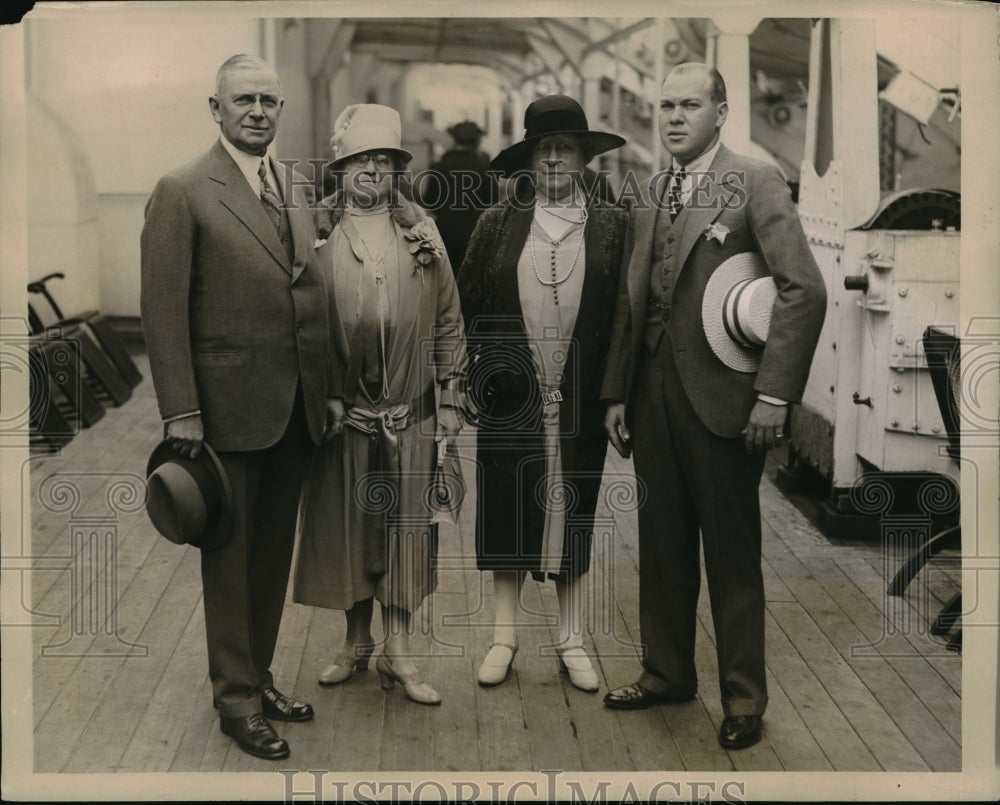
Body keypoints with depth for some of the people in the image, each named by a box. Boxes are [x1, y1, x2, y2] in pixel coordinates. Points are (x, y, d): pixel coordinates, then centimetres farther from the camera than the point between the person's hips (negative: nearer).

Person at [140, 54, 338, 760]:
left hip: (296, 408, 6)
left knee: (275, 551, 15)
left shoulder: (296, 189, 11)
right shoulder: (183, 192, -8)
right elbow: (164, 311, -11)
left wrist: (325, 388, 10)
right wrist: (181, 412, -15)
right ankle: (236, 699, 19)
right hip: (230, 405, -6)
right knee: (230, 555, 6)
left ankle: (260, 675, 31)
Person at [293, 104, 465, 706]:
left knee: (405, 527, 4)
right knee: (345, 526, 7)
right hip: (341, 408, -1)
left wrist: (450, 397, 5)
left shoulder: (422, 231, 6)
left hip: (410, 411, 1)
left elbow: (448, 318, 8)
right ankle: (357, 643, 23)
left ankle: (399, 653, 13)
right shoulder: (314, 232, 0)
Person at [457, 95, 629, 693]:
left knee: (573, 514, 8)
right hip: (511, 396, 1)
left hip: (582, 397, 0)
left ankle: (573, 642, 20)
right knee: (506, 512, 7)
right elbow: (468, 305, 6)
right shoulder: (498, 223, 4)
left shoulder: (613, 225, 1)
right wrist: (469, 377, 0)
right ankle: (505, 636, 21)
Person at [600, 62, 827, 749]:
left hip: (721, 396, -6)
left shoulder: (755, 182, -6)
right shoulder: (654, 193, 14)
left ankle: (744, 698, 17)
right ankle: (667, 673, 29)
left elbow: (805, 289, -14)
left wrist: (775, 393, -18)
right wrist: (617, 392, 11)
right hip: (654, 395, 6)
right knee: (662, 543, 14)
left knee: (732, 551, 4)